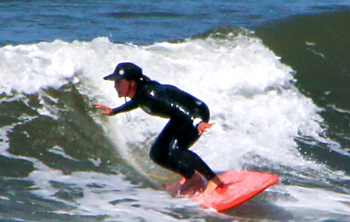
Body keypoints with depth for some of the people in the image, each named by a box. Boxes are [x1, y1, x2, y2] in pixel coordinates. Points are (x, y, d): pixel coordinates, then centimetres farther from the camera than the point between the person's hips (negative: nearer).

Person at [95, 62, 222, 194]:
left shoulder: (149, 92, -31)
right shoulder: (138, 92, -5)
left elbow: (176, 105, -42)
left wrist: (197, 122, -55)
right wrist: (113, 112, 31)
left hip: (197, 113, -9)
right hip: (180, 118, 9)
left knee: (175, 150, -27)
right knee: (157, 154, 4)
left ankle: (213, 179, -13)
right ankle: (192, 178, 20)